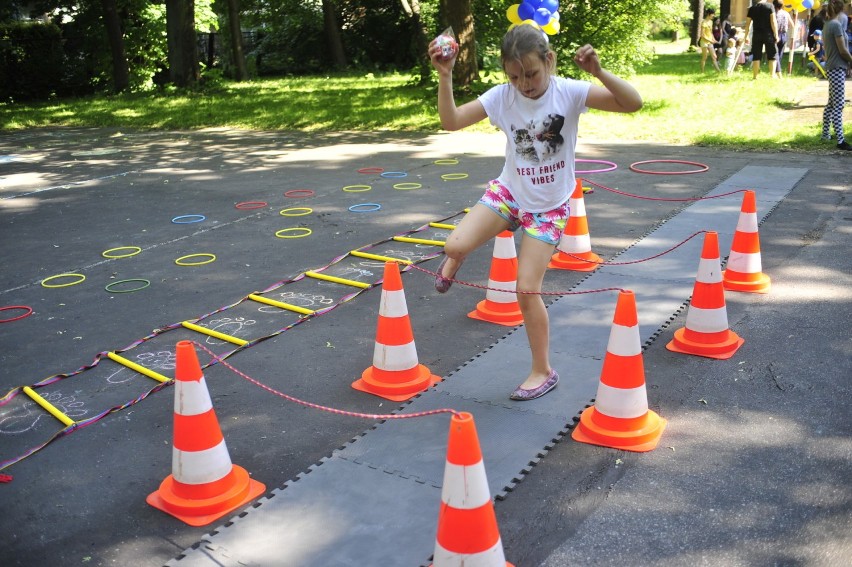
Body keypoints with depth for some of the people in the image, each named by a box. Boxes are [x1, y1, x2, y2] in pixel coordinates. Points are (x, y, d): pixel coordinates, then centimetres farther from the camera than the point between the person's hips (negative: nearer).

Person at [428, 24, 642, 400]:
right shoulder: (501, 96, -12)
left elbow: (633, 104, -25)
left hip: (549, 207, -2)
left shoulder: (570, 93, -18)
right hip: (509, 192, 3)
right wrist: (445, 77, -27)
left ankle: (543, 372, 15)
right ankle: (454, 262, 20)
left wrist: (599, 72, -41)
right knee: (455, 245, -22)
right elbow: (450, 122, -14)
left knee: (527, 290, -5)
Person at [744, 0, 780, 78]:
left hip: (756, 35, 2)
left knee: (756, 56, 6)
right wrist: (776, 35, -6)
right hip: (768, 34, -2)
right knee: (772, 56, 4)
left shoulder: (752, 9, 7)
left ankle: (755, 76, 4)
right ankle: (773, 75, -2)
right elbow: (773, 22, -7)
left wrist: (746, 36, 15)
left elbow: (747, 24, 8)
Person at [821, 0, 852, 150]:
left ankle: (826, 134, 26)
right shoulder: (836, 25, -15)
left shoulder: (826, 25, 11)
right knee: (838, 105, -10)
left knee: (831, 103, 17)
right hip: (837, 68, -9)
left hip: (832, 68, 9)